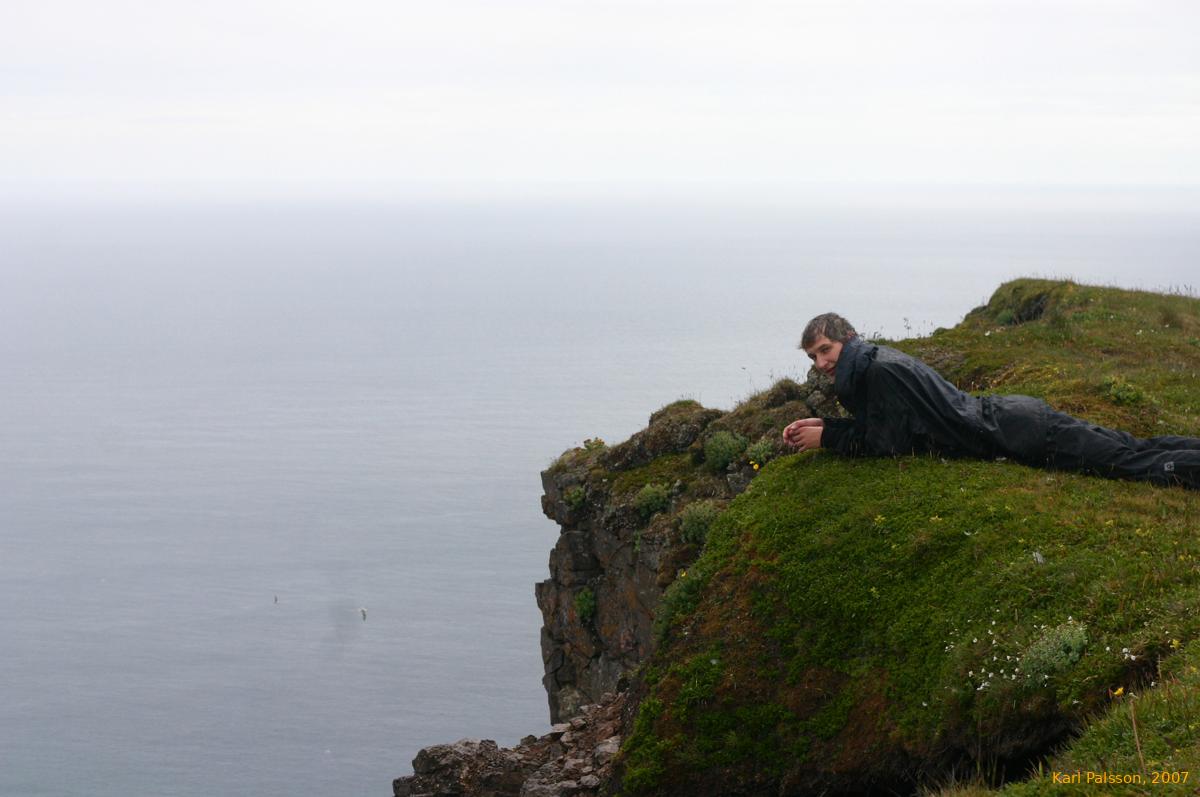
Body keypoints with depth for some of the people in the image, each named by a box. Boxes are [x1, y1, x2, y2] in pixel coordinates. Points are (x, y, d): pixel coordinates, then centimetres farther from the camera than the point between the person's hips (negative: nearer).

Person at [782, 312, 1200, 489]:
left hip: (1014, 432, -8)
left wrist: (826, 438, -9)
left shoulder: (883, 371, -19)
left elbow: (887, 444, -18)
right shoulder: (863, 368, 10)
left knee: (1128, 460, -9)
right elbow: (871, 422, 22)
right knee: (1135, 451, 10)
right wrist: (824, 425, 10)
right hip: (1007, 419, 8)